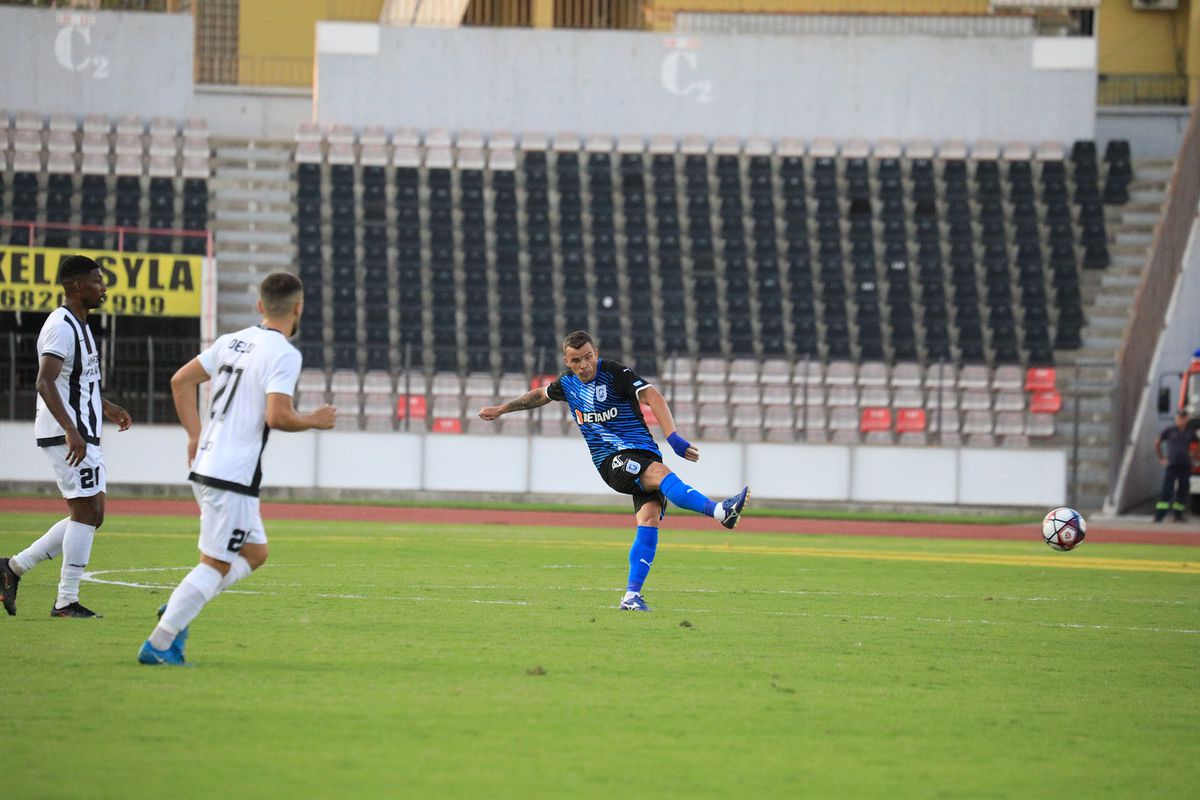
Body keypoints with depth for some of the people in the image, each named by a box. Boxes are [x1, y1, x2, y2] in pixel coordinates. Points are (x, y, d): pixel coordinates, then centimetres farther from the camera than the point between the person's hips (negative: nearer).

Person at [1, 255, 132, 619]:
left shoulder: (78, 326, 17)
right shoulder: (61, 327, -16)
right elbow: (44, 382, -26)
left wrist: (106, 408, 33)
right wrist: (71, 431, -33)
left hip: (82, 434, 10)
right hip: (67, 435, -10)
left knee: (90, 515, 11)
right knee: (87, 512, -7)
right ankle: (67, 602, -3)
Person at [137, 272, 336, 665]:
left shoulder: (232, 342, 12)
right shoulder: (284, 355, -13)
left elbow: (181, 380, 17)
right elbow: (277, 416, -22)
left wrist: (196, 435, 19)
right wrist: (315, 421, -4)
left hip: (205, 466, 9)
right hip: (233, 475, -9)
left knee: (254, 553, 19)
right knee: (215, 564, -3)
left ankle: (177, 610, 9)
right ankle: (159, 644, -6)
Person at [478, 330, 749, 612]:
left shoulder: (614, 373, -5)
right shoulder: (568, 383, 10)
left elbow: (653, 397, -16)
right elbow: (540, 395, 33)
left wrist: (673, 438, -27)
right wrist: (501, 409, 43)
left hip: (644, 453, 0)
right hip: (611, 459, 0)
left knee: (649, 518, -21)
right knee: (660, 473, -31)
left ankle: (632, 596, -18)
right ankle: (719, 511, -50)